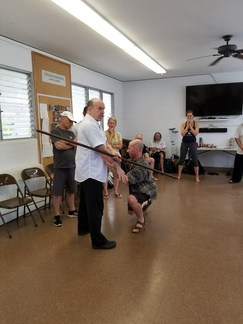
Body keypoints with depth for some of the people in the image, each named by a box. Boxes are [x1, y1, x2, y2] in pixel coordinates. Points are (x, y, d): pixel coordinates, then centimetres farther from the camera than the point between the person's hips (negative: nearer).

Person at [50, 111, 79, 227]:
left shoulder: (71, 133, 14)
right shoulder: (55, 131, -4)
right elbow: (58, 146, -17)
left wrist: (66, 142, -14)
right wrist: (72, 144, -4)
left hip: (72, 166, 6)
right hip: (60, 167, -6)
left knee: (71, 190, 15)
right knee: (58, 192, 0)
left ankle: (72, 210, 29)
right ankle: (56, 215, 9)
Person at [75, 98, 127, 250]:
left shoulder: (90, 124, 16)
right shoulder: (90, 125, -18)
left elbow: (100, 150, 10)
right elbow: (102, 150, -22)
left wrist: (110, 165, 1)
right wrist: (117, 167, -18)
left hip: (87, 171, 11)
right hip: (91, 172, -11)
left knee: (87, 202, 23)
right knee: (95, 207, -4)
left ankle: (83, 227, 40)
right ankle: (98, 241, 5)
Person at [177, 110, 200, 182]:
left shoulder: (196, 123, -2)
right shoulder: (183, 124, 0)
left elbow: (196, 133, -14)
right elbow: (182, 134, -12)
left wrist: (190, 126, -14)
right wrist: (187, 126, -13)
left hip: (192, 143, -1)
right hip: (184, 143, 1)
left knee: (195, 160, -1)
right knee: (181, 159, 6)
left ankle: (197, 177, 9)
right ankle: (179, 175, 17)